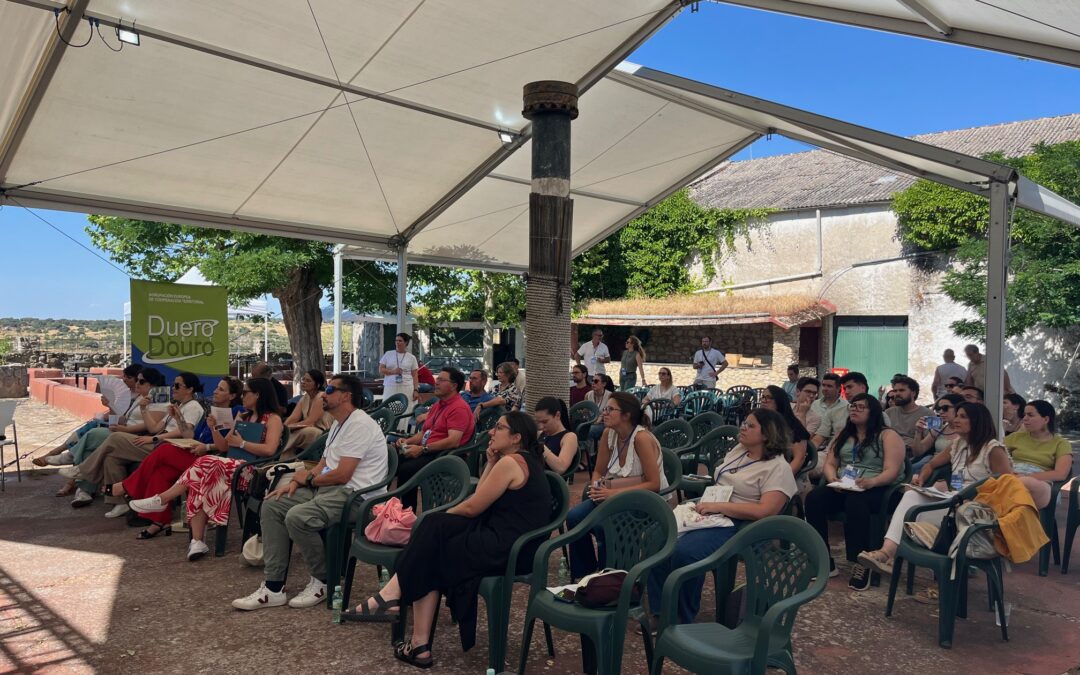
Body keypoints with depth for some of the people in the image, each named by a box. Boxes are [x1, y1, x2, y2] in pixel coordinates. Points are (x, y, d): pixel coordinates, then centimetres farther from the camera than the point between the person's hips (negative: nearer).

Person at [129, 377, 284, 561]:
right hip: (230, 467, 7)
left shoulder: (273, 419, 2)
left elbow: (269, 450, -13)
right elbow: (223, 447, 21)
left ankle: (162, 500, -13)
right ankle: (197, 542, -31)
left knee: (206, 464, -27)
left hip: (252, 470, -7)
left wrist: (241, 443, -9)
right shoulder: (241, 416, 26)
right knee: (198, 484, -25)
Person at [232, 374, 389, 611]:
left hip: (355, 494, -11)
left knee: (297, 517, -29)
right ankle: (273, 587, 0)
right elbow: (323, 466, 21)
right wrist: (295, 482, 3)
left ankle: (322, 582, -5)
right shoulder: (338, 424, 20)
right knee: (272, 505, 1)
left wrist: (308, 479, -3)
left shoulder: (360, 425, -15)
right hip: (329, 489, 11)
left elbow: (341, 475, -20)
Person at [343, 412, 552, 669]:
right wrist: (491, 462, 8)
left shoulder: (510, 462, -14)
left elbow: (472, 507, -10)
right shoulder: (525, 460, 17)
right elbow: (481, 500, 14)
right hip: (508, 539, 9)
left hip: (504, 548, -9)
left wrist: (445, 514, 8)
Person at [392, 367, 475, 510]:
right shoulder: (437, 405, 22)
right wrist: (407, 441, 3)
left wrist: (422, 449, -21)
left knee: (405, 469, -29)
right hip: (427, 451, 9)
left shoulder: (459, 408, -10)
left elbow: (453, 441, -21)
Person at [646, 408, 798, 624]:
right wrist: (705, 502, 4)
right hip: (709, 512, 8)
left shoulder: (777, 468, -8)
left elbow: (765, 511, -19)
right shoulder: (738, 450, 16)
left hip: (737, 523, -8)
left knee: (684, 551, -32)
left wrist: (717, 506, -20)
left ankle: (682, 620, -13)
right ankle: (660, 613, -11)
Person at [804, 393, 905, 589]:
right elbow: (830, 463, 12)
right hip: (842, 488, 5)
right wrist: (833, 479, -11)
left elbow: (891, 472, -10)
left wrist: (871, 482, -30)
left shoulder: (888, 436, 2)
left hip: (878, 489, -5)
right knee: (814, 497, -25)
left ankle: (861, 564, -30)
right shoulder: (843, 434, 19)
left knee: (855, 501, -39)